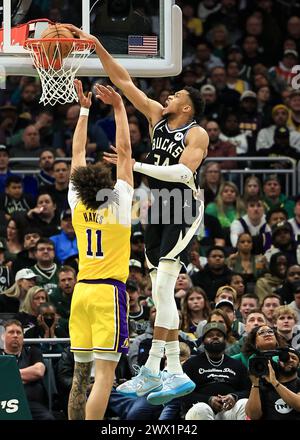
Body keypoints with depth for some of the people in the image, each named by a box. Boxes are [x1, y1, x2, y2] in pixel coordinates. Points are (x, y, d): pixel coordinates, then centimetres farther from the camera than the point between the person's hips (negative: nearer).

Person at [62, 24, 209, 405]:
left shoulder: (197, 134, -8)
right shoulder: (157, 117, 10)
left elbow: (184, 173, -22)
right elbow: (123, 81, 9)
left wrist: (136, 166, -24)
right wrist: (97, 46, 2)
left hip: (182, 211, -8)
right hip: (158, 207, 8)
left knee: (162, 290, -16)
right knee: (162, 295, 6)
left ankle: (152, 370, -19)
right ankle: (173, 373, 8)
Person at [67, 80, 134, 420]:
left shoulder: (77, 205, 5)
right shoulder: (118, 204, -6)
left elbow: (78, 153, 15)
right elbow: (124, 151, -3)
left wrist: (84, 109, 21)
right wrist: (118, 107, 3)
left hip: (81, 291, 6)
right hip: (109, 291, -6)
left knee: (80, 373, 9)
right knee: (104, 374, -10)